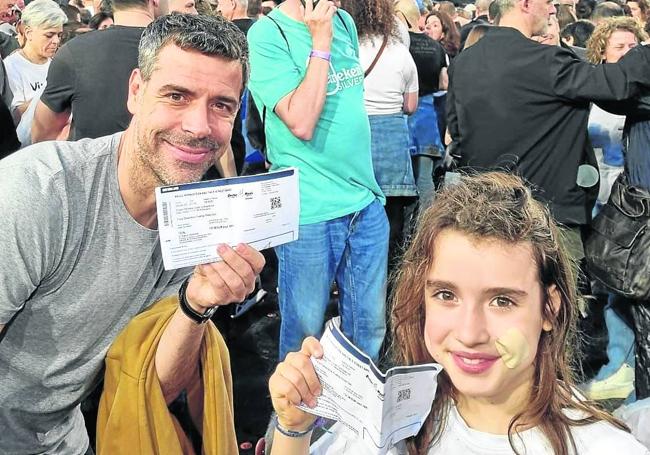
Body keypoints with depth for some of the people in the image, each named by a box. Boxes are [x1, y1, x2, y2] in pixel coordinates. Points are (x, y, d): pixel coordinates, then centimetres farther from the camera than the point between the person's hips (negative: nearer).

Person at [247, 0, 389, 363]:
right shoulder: (267, 35, -10)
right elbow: (301, 123, -19)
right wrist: (321, 43, -15)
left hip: (366, 198, 6)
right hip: (310, 210, -6)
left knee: (370, 326, 15)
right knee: (306, 331, 8)